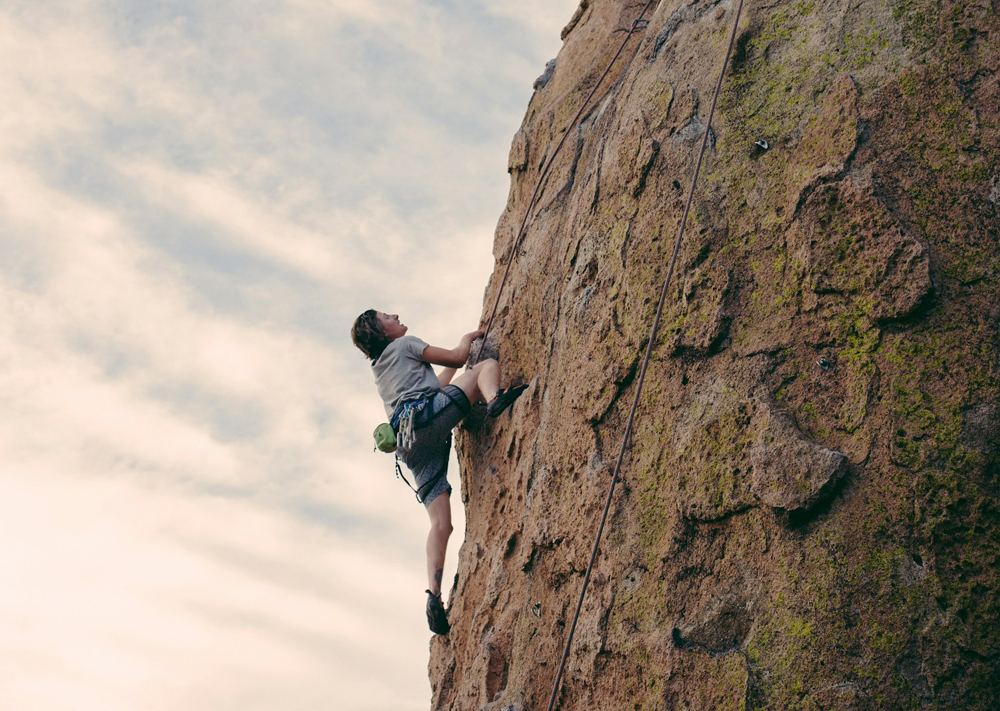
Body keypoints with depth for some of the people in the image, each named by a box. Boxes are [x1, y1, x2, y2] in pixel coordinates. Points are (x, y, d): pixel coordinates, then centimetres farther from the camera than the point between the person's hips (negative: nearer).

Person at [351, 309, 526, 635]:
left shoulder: (380, 370, 37)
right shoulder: (403, 345, 15)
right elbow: (457, 357, 15)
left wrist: (457, 359, 52)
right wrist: (467, 339, 35)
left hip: (410, 446, 7)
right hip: (426, 417, -7)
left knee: (441, 523, -2)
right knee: (488, 365, -2)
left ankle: (434, 596, -18)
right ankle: (495, 398, -38)